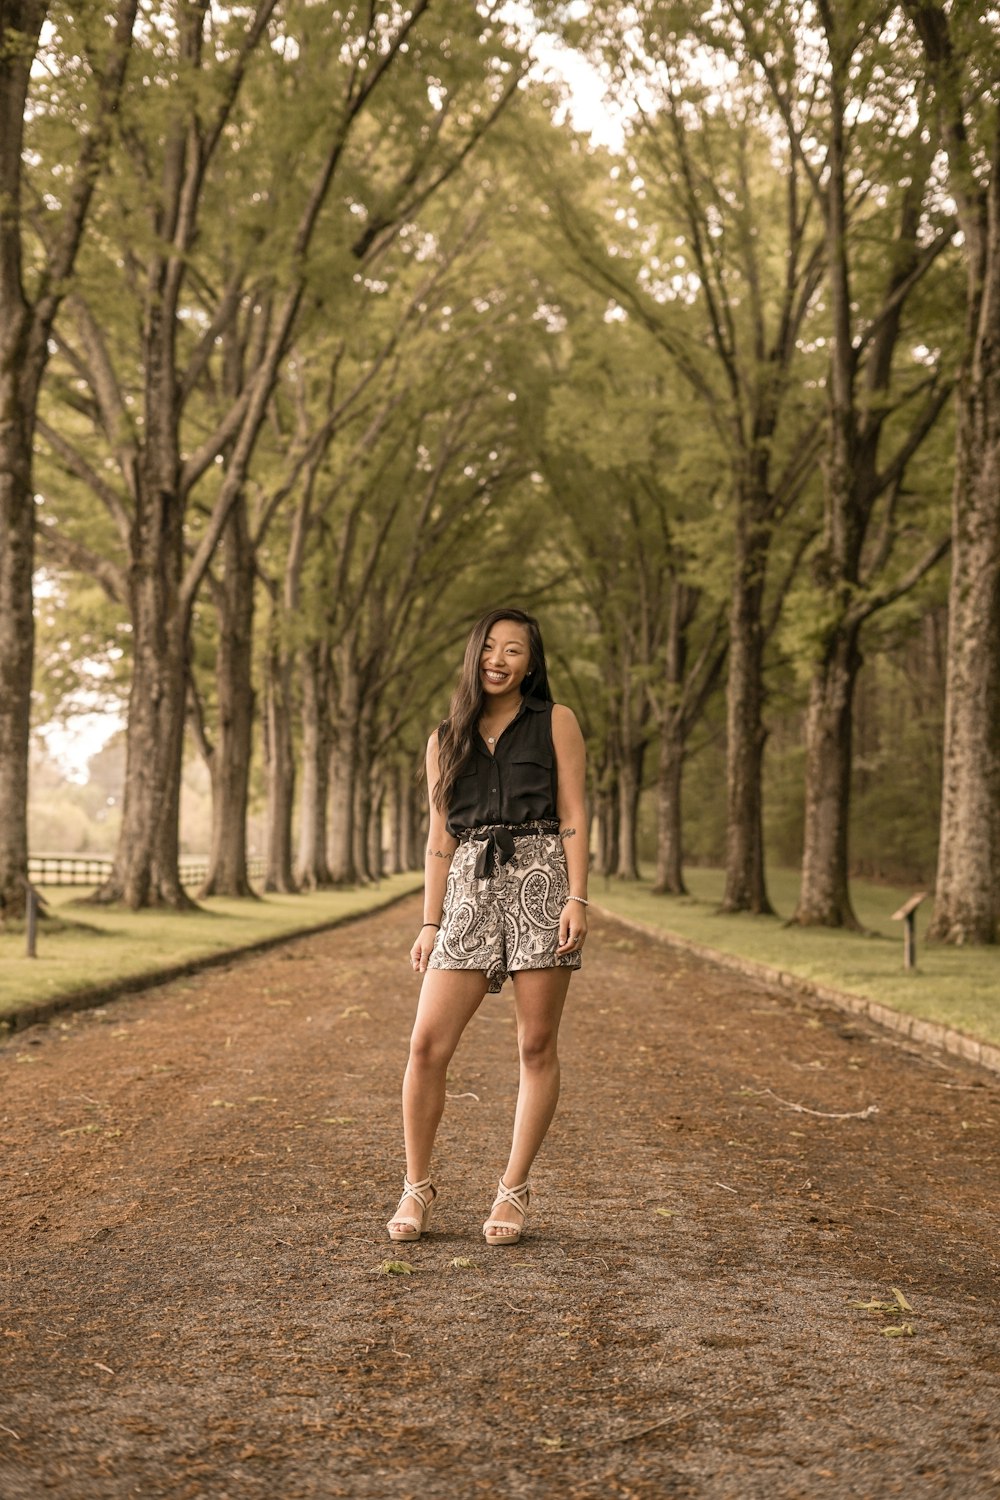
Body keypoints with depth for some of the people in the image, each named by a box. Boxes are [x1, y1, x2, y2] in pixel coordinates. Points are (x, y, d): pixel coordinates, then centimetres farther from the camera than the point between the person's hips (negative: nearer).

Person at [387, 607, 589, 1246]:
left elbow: (573, 816, 1)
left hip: (539, 880, -2)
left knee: (538, 1046, 0)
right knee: (428, 1043, -6)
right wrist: (430, 924, 10)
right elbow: (440, 837, 15)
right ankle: (418, 1187, 10)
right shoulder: (447, 739, 16)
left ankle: (514, 1192, 12)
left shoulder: (556, 722, 7)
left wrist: (578, 899, -10)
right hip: (470, 888, 3)